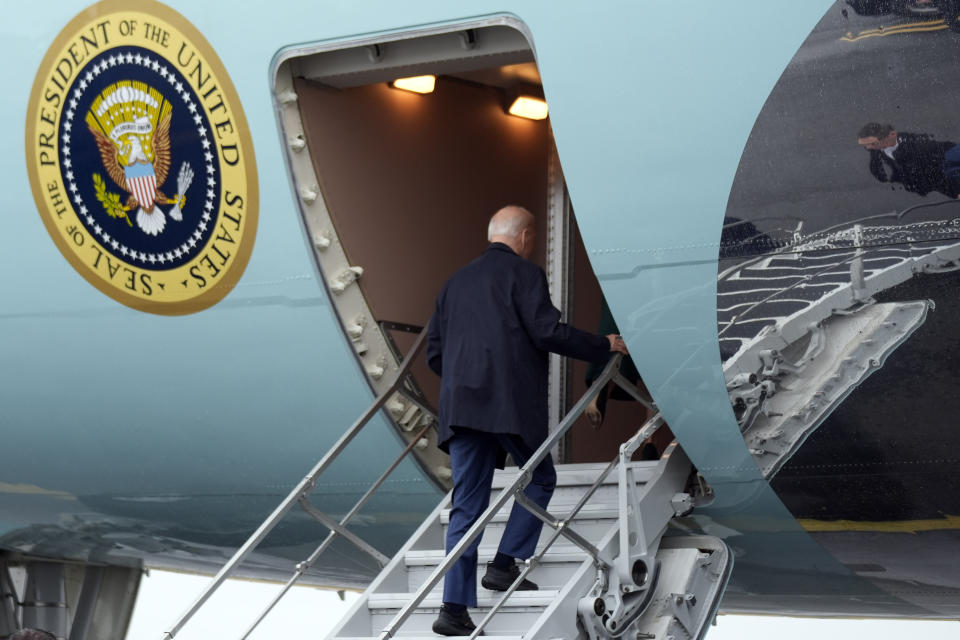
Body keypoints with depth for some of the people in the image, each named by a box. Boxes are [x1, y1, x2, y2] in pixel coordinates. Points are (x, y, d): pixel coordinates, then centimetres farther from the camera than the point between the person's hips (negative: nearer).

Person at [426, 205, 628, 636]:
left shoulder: (457, 281, 20)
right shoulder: (524, 273, 0)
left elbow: (434, 352, 20)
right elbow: (548, 333, -10)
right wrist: (606, 346, 2)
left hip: (460, 406, 6)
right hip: (512, 403, -6)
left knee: (467, 506, 5)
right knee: (540, 479, 16)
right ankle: (504, 565, 6)